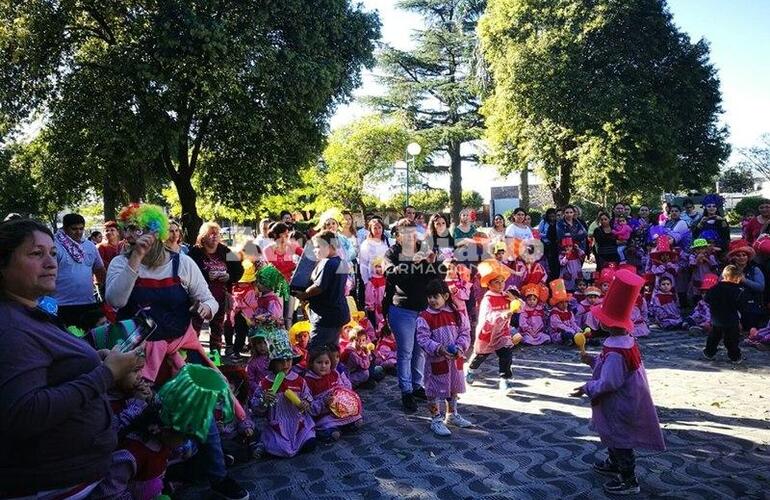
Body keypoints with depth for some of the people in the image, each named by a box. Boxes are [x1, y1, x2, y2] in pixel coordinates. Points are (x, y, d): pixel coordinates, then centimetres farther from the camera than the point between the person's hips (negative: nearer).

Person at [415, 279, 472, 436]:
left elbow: (465, 333, 1)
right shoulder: (424, 317, -13)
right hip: (436, 361, -4)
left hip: (455, 359, 4)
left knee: (453, 388, 20)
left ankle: (452, 415, 39)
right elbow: (423, 339, -17)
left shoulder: (456, 314, -1)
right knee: (434, 391, 5)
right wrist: (439, 349, -29)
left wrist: (460, 347, -17)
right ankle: (436, 420, 19)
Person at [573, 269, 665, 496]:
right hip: (624, 402, 10)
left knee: (620, 440, 8)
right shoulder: (627, 341, -2)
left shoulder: (615, 352, -33)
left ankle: (629, 480, 24)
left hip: (620, 407, -10)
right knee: (613, 436, 28)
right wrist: (594, 360, 8)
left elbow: (609, 383, -29)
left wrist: (587, 388, -17)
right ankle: (615, 464, 48)